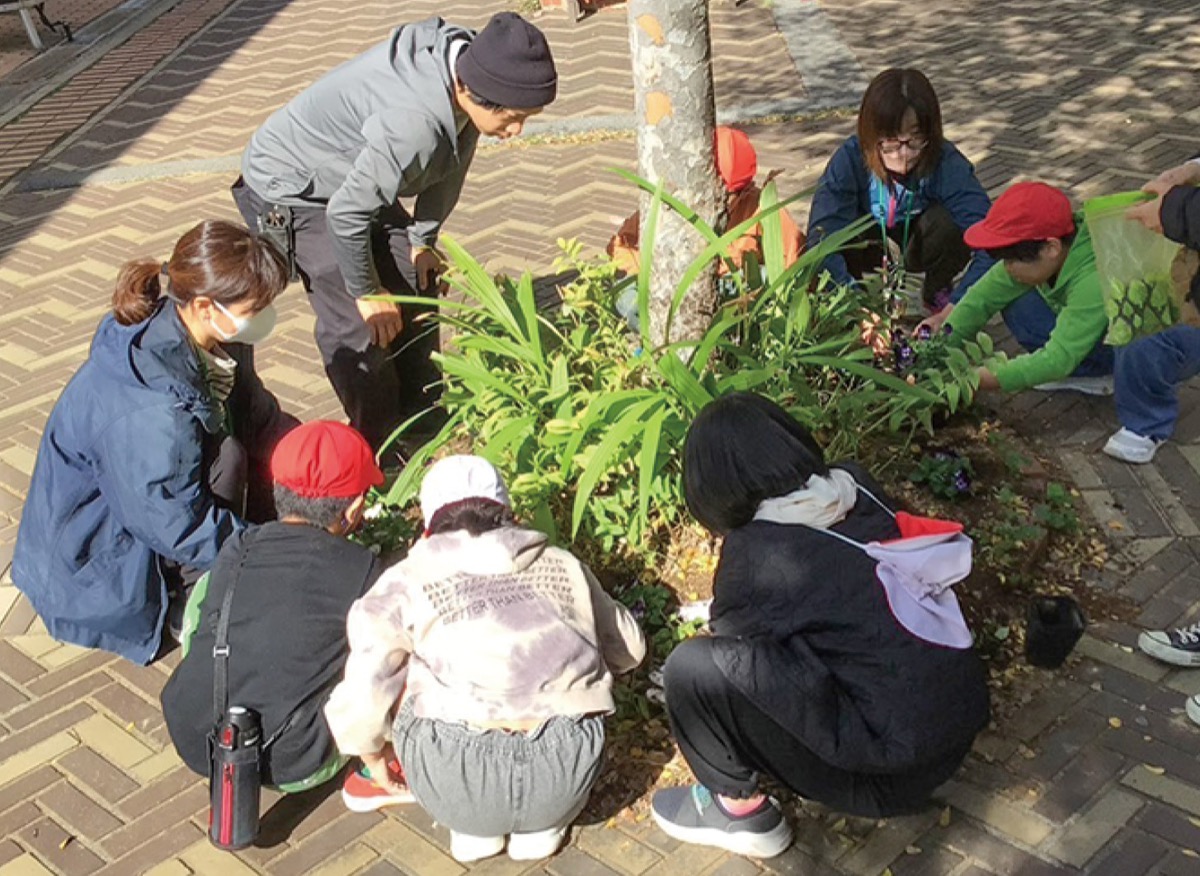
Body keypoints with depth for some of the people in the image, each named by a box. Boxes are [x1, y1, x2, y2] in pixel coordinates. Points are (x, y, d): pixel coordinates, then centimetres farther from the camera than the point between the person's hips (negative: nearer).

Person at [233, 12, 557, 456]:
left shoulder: (462, 57, -16)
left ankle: (424, 425, 25)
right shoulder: (414, 124, -42)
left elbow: (450, 164, 1)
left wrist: (423, 240, 5)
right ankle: (379, 449, 7)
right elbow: (345, 213, -32)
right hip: (290, 186, -9)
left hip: (352, 178, 9)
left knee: (416, 281, 9)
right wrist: (366, 292, -17)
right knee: (358, 321, -13)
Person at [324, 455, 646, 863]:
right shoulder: (563, 566, 17)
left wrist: (372, 755, 23)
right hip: (564, 779, 2)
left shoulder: (405, 584, 9)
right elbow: (628, 649, 30)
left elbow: (361, 695, 1)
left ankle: (474, 826, 21)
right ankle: (540, 826, 22)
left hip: (455, 784, -2)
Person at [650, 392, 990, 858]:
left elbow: (729, 637, 6)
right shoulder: (857, 488, 1)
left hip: (894, 762, -7)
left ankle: (741, 811, 10)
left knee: (692, 667, -9)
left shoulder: (756, 551, -15)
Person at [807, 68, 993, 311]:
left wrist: (957, 308, -52)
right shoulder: (849, 160, -29)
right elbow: (822, 237, -38)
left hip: (920, 245, 0)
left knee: (945, 222, -33)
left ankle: (938, 296, -4)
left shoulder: (947, 163, -31)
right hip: (871, 244, 0)